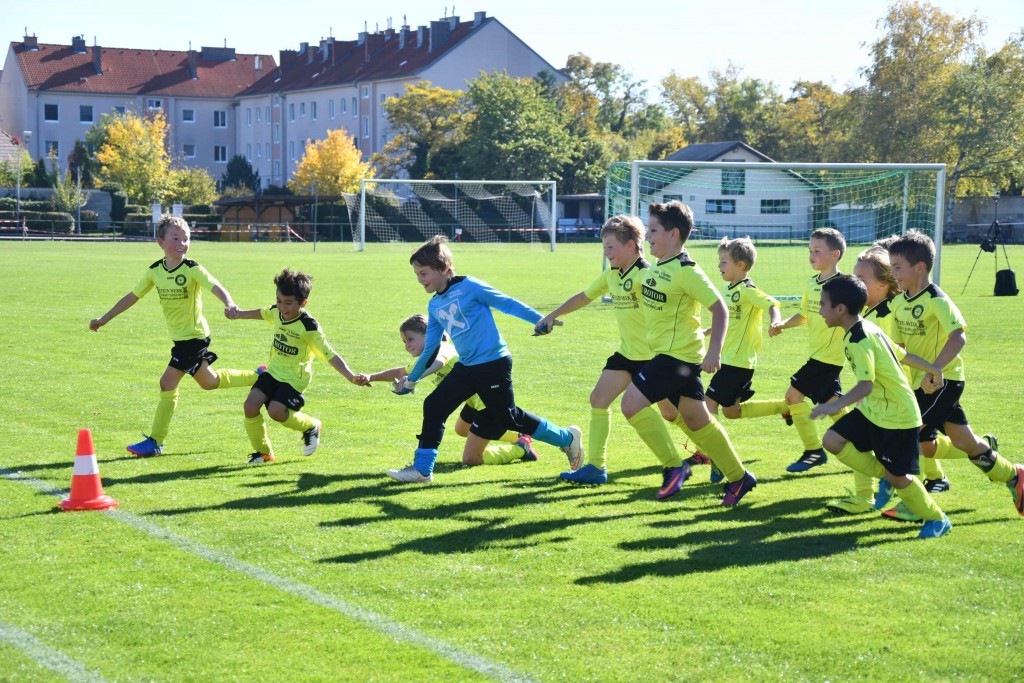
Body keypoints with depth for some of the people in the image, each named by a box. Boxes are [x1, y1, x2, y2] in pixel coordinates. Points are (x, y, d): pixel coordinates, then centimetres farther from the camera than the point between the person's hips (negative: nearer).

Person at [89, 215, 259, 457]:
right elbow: (132, 296, 8)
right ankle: (259, 377, 40)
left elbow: (217, 287, -29)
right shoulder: (155, 271, 2)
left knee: (168, 382, -12)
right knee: (209, 381, 21)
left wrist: (229, 305, -50)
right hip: (180, 337, 8)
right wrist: (103, 319, 7)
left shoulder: (192, 269, -16)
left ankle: (155, 441, -4)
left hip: (194, 335, -8)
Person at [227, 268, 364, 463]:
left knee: (276, 410, -24)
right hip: (274, 371, 6)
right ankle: (263, 452, 10)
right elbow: (261, 313, 22)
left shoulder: (308, 326, -24)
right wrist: (239, 314, 32)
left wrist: (351, 377, -36)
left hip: (295, 378, -6)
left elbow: (330, 355, -26)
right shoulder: (276, 312, -5)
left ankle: (311, 426, 7)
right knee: (251, 405, -10)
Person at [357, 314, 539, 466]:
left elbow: (438, 362, -49)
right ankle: (517, 437, 39)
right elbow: (400, 373, 20)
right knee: (461, 429, 38)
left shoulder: (440, 348, -24)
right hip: (476, 399, 11)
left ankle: (521, 449, 6)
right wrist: (371, 377, 4)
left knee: (470, 459, -9)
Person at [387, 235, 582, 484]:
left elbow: (506, 303, -9)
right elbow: (430, 347, 21)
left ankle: (568, 438, 16)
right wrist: (411, 380, 28)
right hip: (466, 367, 7)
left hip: (493, 363, -7)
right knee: (434, 406, -2)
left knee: (509, 417, -2)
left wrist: (540, 320, -14)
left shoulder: (469, 286, -10)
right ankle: (422, 468, 4)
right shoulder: (434, 306, 12)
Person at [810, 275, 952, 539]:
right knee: (832, 440, -4)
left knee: (898, 476, 1)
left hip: (897, 417, -9)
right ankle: (884, 476, 12)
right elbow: (902, 354, 13)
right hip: (872, 410, 9)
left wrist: (837, 405, -51)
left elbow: (865, 385, -36)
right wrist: (932, 370, 23)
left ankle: (937, 520, 23)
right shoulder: (868, 329, 4)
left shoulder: (859, 340, -25)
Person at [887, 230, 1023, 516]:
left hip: (944, 379, -8)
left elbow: (958, 337, -28)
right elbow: (898, 346, 13)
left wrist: (934, 369, -36)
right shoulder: (899, 302, 6)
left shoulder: (936, 301, -17)